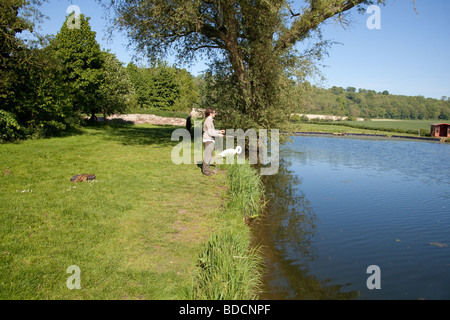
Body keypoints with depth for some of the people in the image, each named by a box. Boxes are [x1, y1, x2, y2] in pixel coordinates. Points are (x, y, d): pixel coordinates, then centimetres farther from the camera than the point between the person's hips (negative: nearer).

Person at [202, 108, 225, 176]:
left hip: (210, 140, 10)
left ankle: (207, 169, 21)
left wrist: (220, 131, 14)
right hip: (208, 140, -10)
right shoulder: (208, 121, -14)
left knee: (209, 155, 14)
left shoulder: (210, 120, 17)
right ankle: (205, 170, 0)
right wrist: (219, 135, -13)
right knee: (207, 155, -6)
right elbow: (210, 132, -19)